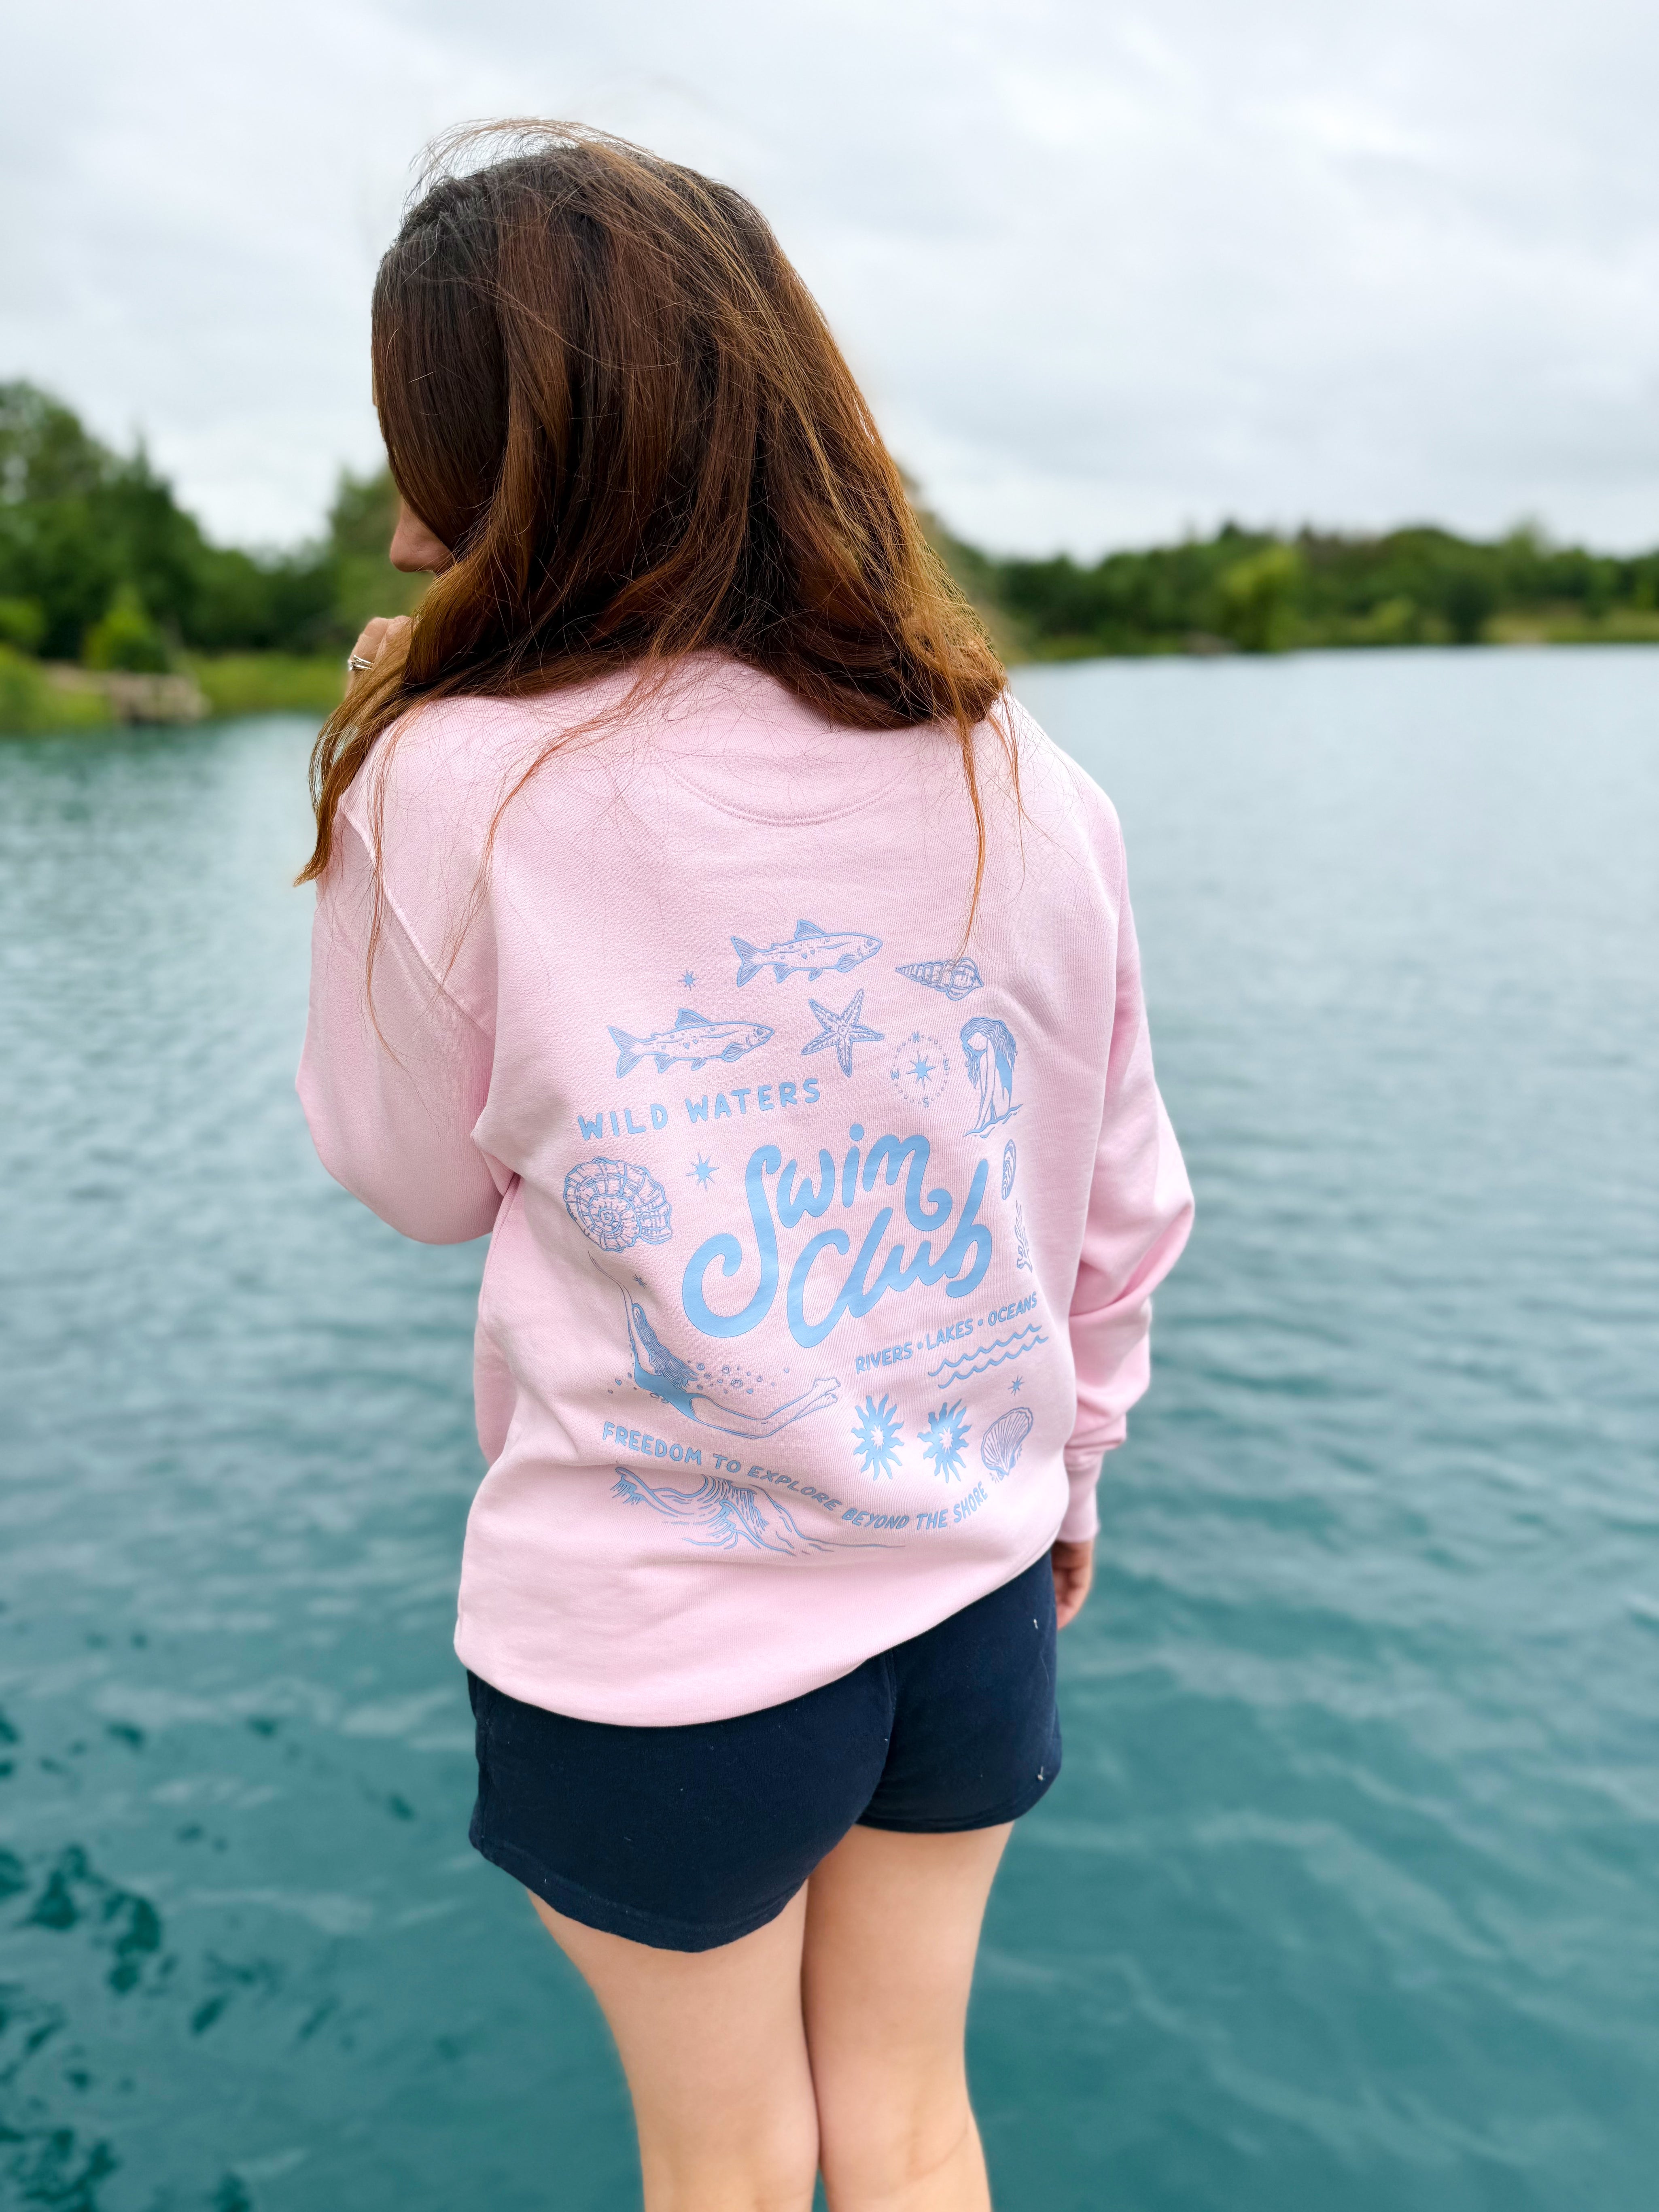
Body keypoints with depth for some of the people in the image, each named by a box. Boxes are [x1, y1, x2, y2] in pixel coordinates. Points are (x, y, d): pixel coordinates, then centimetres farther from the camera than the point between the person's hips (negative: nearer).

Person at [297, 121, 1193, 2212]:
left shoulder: (451, 788, -20)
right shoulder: (1034, 795, -8)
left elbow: (419, 1180, -3)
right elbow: (1125, 1215, 2)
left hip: (652, 1644, -3)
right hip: (970, 1594, 4)